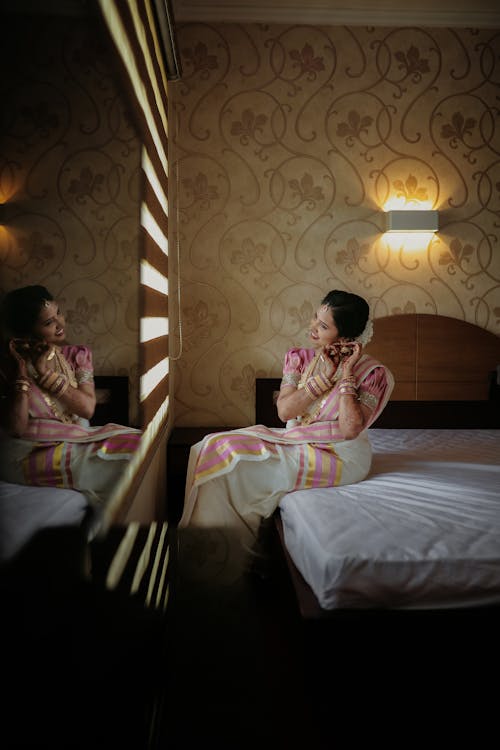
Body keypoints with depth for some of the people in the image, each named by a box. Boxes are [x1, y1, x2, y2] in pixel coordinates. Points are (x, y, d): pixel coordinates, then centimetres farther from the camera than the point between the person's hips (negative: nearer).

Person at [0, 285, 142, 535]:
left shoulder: (77, 355, 6)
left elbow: (88, 408, -7)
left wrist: (47, 374, -14)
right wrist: (21, 372, -18)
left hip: (76, 438, 5)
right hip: (30, 452, -5)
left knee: (137, 447, -17)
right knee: (117, 466, -26)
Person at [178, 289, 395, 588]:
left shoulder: (371, 372, -8)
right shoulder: (299, 358, 6)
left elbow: (350, 429, -20)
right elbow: (284, 411, -6)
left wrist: (347, 375, -16)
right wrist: (323, 377, -13)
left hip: (339, 456, -6)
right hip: (296, 440, 6)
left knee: (237, 465, -22)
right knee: (217, 446, -14)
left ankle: (227, 564, -5)